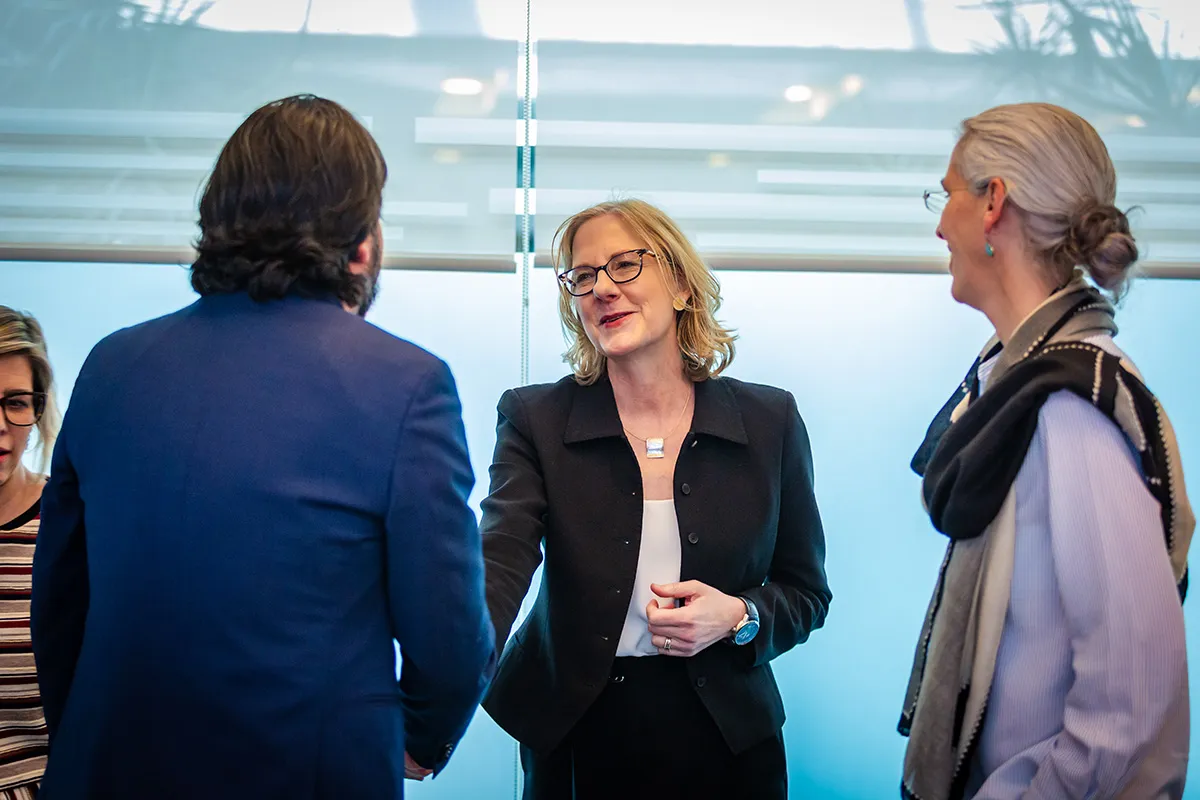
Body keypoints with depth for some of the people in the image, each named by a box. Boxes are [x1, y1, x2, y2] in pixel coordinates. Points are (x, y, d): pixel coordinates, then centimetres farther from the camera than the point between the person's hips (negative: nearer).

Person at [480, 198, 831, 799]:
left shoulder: (770, 421, -1)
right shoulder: (536, 420, -5)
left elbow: (807, 591, 6)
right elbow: (498, 568, -20)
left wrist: (738, 618, -16)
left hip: (726, 741, 1)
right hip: (575, 743, 0)